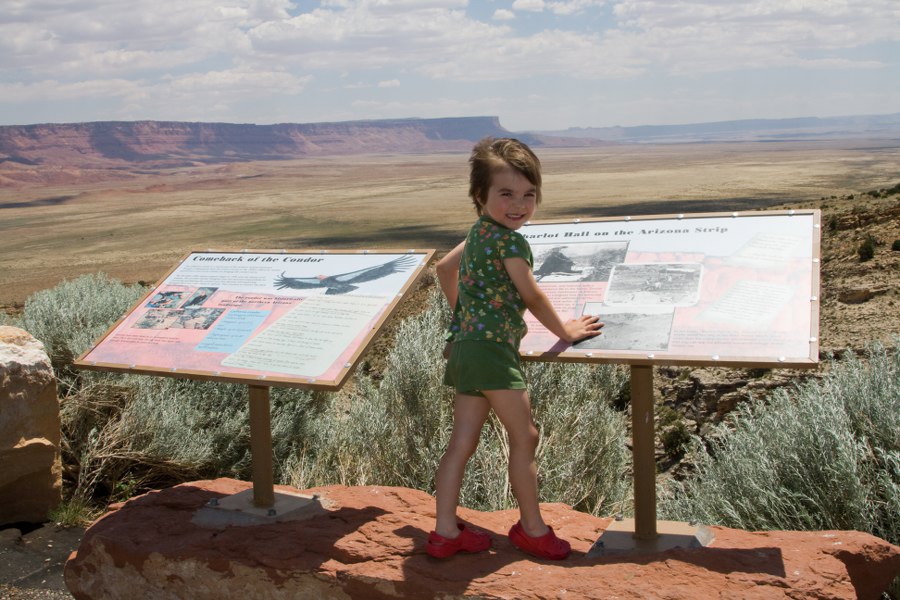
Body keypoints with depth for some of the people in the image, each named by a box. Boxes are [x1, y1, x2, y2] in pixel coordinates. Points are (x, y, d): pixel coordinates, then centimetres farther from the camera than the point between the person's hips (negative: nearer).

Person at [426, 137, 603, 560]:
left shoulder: (479, 232, 14)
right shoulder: (510, 240, -14)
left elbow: (445, 267, 28)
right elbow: (532, 296, -10)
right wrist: (565, 331, 4)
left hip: (463, 346, 9)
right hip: (492, 348, -9)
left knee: (462, 443, 11)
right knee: (524, 437, 4)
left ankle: (445, 531, 16)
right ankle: (532, 528, 17)